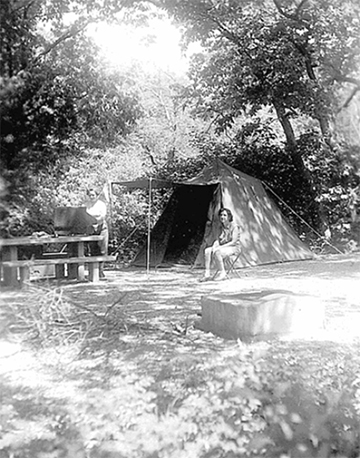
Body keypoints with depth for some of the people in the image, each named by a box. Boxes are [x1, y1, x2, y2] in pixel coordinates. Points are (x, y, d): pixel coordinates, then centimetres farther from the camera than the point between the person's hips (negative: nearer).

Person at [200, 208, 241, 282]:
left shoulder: (234, 227, -10)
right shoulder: (221, 227, 11)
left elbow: (234, 242, -17)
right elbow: (218, 240, 10)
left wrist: (220, 247, -22)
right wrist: (214, 246, -13)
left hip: (233, 248, -7)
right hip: (222, 247, 7)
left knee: (217, 252, -34)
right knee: (207, 250, -19)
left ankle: (222, 272, -20)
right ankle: (207, 274, -24)